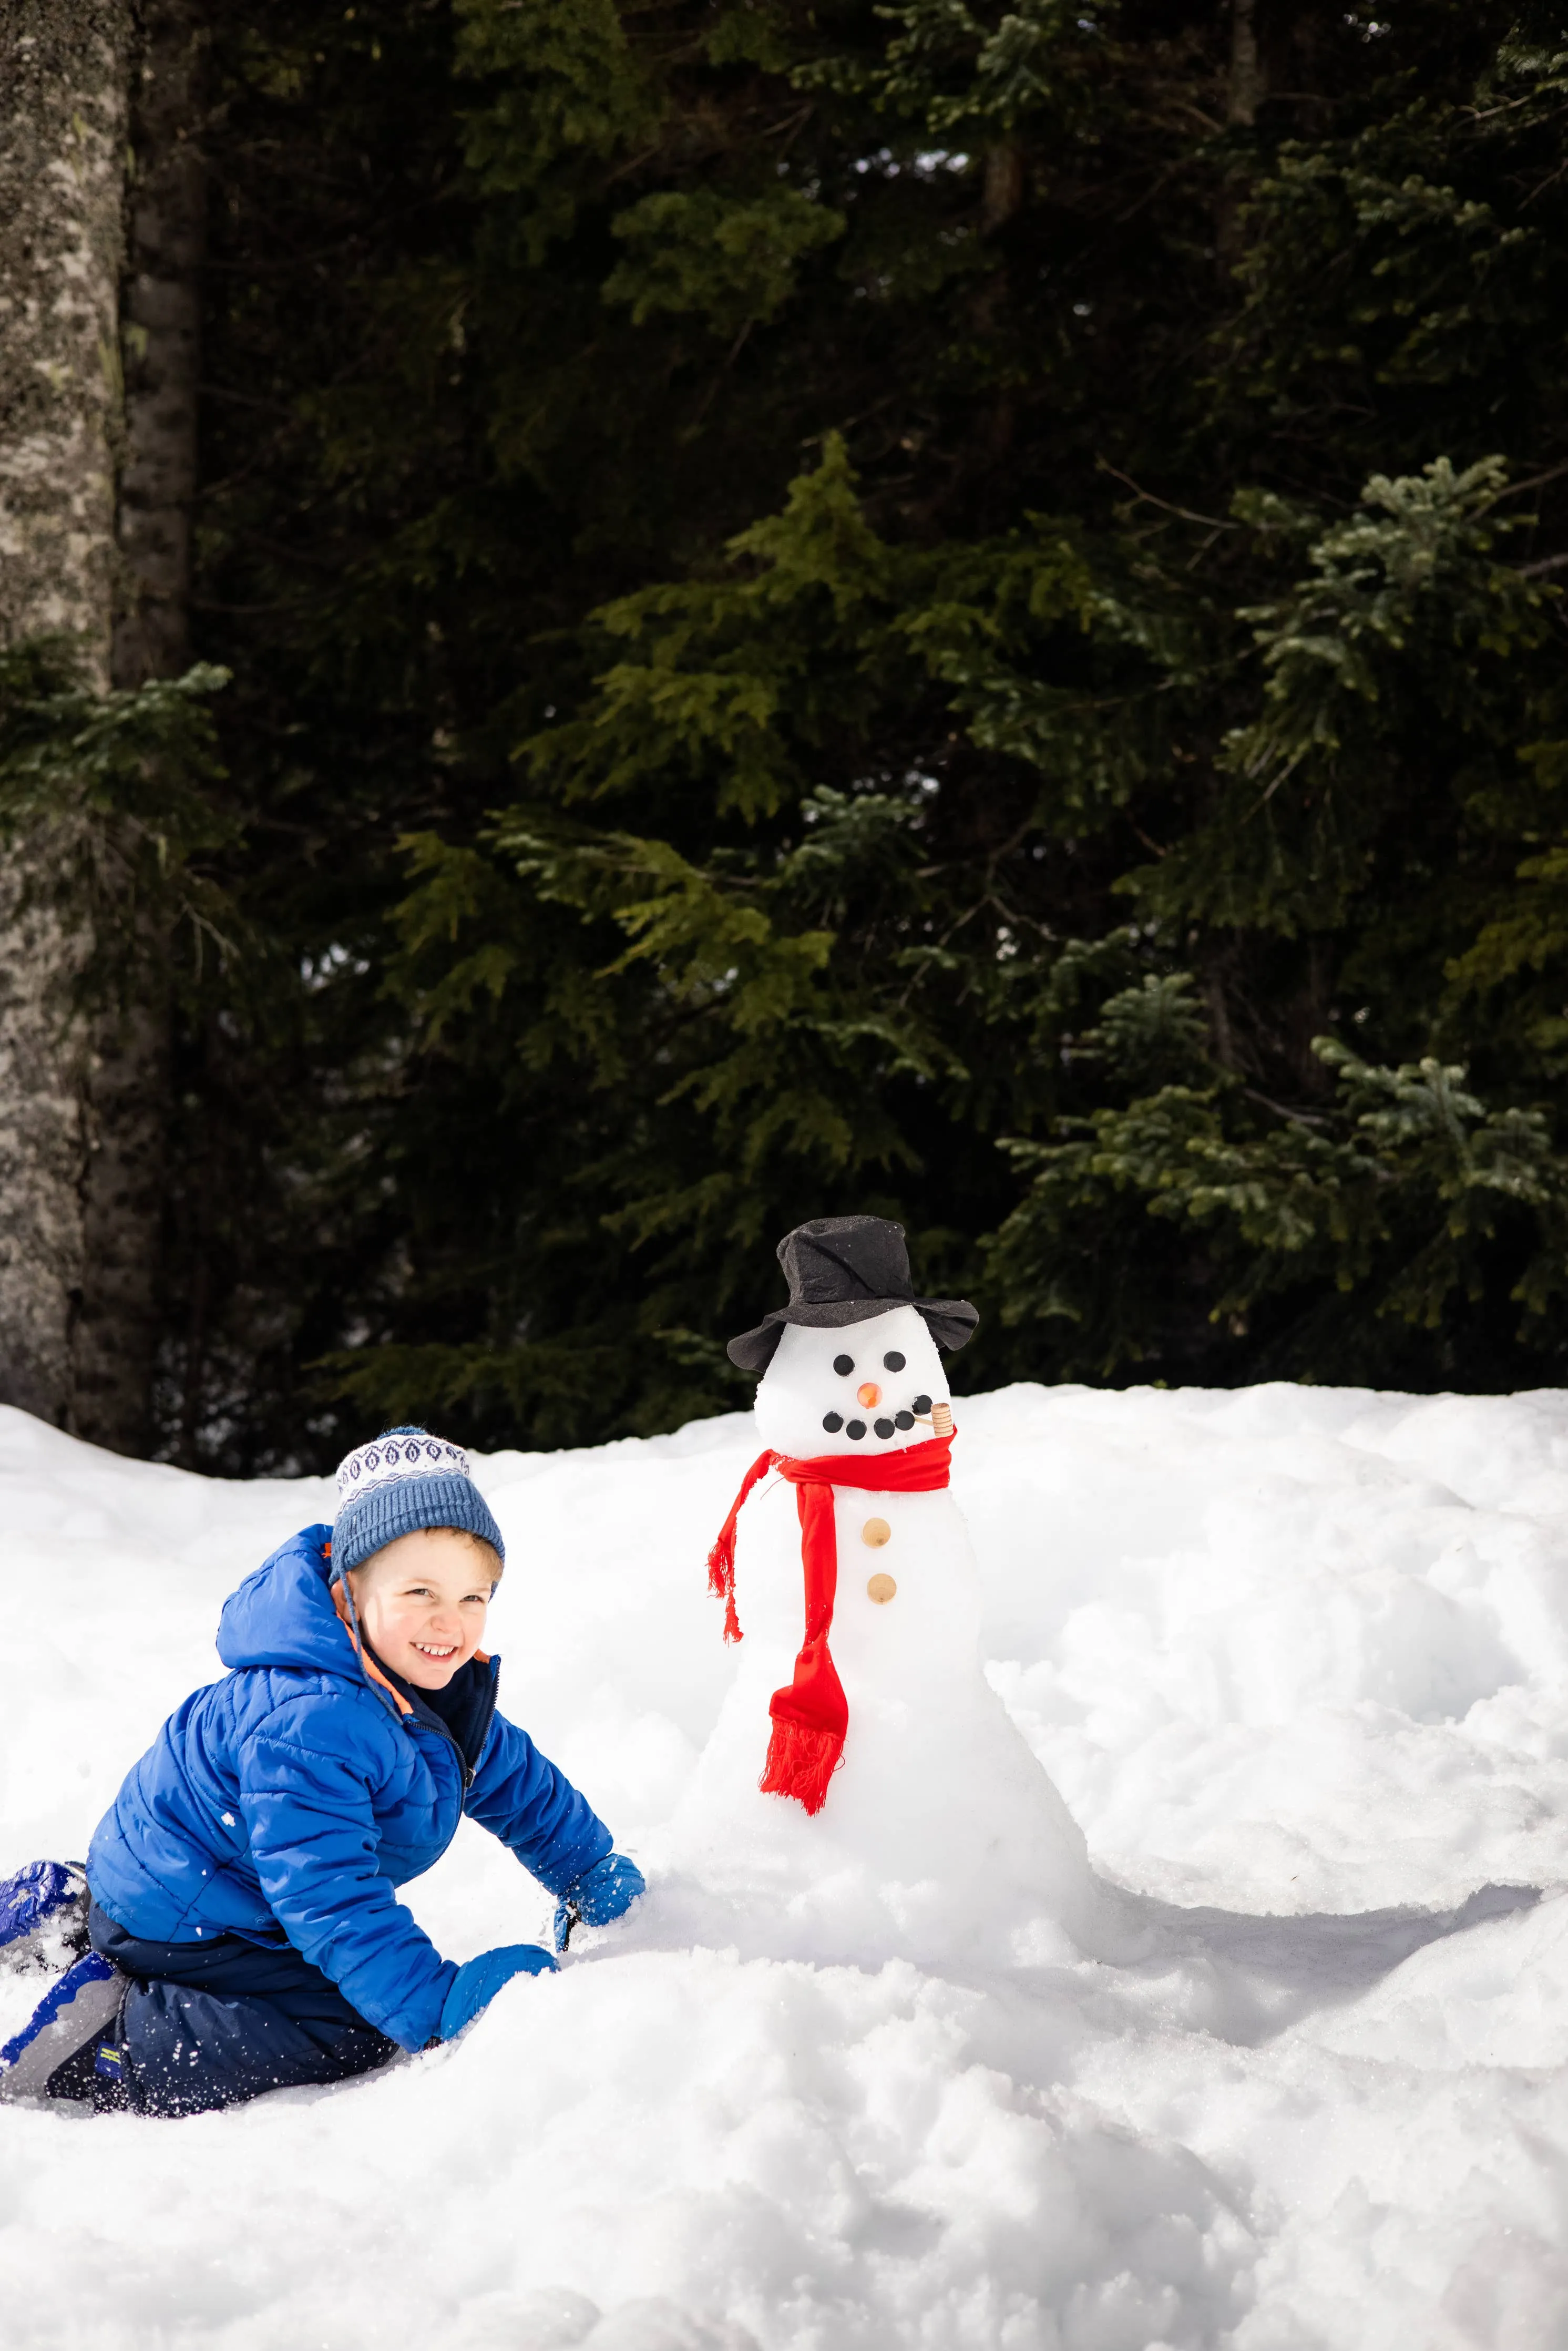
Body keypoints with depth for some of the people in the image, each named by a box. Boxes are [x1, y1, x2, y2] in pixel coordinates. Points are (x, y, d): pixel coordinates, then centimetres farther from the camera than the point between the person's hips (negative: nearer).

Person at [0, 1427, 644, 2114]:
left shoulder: (439, 1686, -3)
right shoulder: (307, 1723, -35)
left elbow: (518, 1781, 15)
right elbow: (331, 1897, -37)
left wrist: (594, 1876, 19)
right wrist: (435, 2005, -40)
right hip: (173, 1921, -10)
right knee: (352, 2033, -19)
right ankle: (99, 2043, -13)